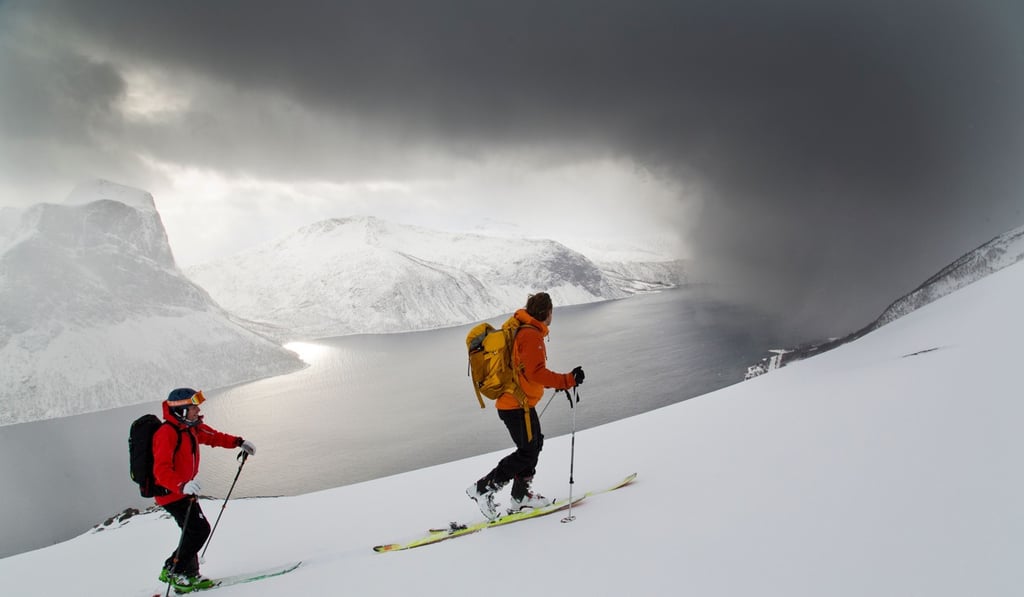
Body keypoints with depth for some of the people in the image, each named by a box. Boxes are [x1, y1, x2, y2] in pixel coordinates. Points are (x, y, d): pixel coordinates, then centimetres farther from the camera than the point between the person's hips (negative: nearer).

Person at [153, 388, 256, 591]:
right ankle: (172, 571, -3)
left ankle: (189, 574, 22)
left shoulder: (191, 427, 5)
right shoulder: (167, 433, -24)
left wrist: (239, 442, 18)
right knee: (199, 529, -14)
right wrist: (182, 485, -48)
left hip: (183, 490, 9)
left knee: (193, 531, 13)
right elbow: (161, 471, -33)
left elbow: (213, 436, 25)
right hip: (171, 492, -9)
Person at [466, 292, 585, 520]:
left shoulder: (519, 330, 14)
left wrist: (559, 381, 23)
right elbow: (536, 373, -26)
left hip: (510, 401, 10)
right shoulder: (531, 335, -18)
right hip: (518, 404, -10)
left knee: (535, 443, 18)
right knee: (527, 452, -4)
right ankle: (483, 488, -2)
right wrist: (567, 380, -23)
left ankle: (522, 495, 24)